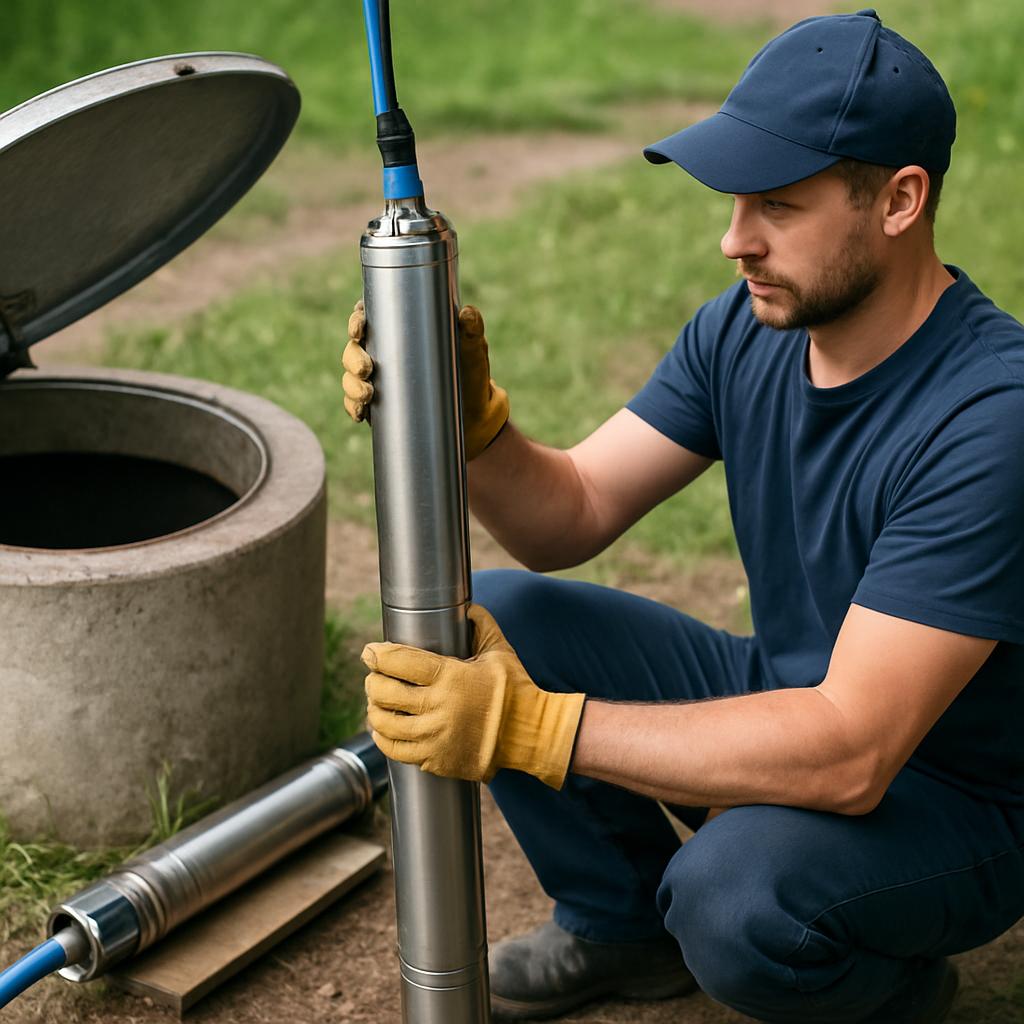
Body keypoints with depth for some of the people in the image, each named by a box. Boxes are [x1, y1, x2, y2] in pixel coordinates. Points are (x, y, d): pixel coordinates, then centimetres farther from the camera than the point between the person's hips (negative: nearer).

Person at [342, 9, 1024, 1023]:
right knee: (491, 617, -6)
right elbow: (571, 513, -4)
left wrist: (529, 726, -40)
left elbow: (849, 754, -36)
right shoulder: (746, 330, -7)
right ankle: (623, 923, 15)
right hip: (788, 701, 7)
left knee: (735, 889, -37)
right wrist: (466, 416, -27)